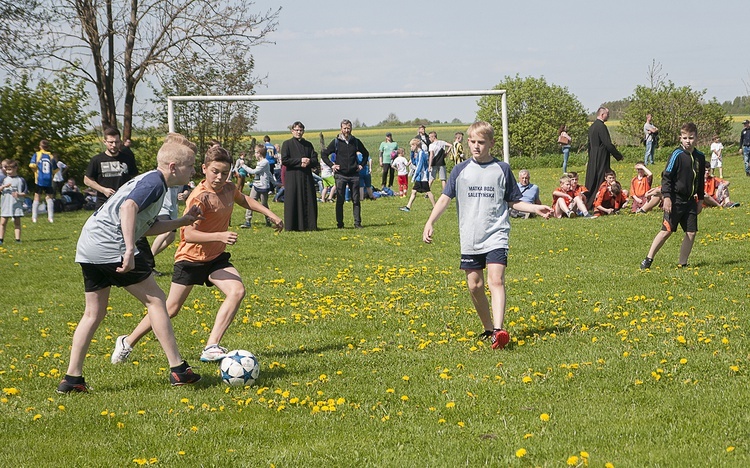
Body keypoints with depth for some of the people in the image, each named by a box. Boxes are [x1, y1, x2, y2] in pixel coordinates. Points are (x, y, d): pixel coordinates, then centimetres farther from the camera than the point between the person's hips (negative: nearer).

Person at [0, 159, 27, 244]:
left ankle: (18, 239, 4)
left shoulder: (20, 180, 3)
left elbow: (25, 193, 3)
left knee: (17, 223, 2)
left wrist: (18, 194, -15)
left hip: (17, 204, -1)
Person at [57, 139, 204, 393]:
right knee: (155, 299, -2)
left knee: (94, 313, 14)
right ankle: (178, 369, -1)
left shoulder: (148, 180, 23)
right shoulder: (155, 182, -7)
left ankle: (72, 378, 12)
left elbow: (146, 227, 27)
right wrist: (130, 251, -31)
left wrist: (181, 222, 24)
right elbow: (129, 207, -25)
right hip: (110, 245, -10)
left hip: (87, 247, 10)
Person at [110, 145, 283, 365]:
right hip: (191, 257, -6)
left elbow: (245, 200, 23)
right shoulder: (200, 197, -25)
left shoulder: (229, 189, -3)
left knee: (237, 291, -19)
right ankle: (127, 342, 21)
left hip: (216, 257, 6)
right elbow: (189, 234, -34)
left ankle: (211, 348, -20)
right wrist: (220, 236, -43)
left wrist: (271, 214, 22)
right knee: (171, 308, 1)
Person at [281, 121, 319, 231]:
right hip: (292, 177, -4)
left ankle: (309, 225, 5)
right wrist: (300, 160, -12)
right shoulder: (287, 144, 3)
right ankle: (292, 225, -3)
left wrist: (308, 162, -12)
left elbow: (315, 161, 10)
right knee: (293, 202, -6)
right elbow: (284, 160, -8)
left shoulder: (308, 145, 15)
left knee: (309, 201, 1)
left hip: (306, 177, 4)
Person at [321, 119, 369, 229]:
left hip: (354, 175, 2)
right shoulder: (336, 142, 1)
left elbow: (366, 153, 23)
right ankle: (340, 223, 4)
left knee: (356, 200, 2)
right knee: (340, 200, -1)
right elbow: (324, 154, 8)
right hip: (341, 175, -2)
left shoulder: (356, 141, 8)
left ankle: (357, 223, 6)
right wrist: (331, 165, -2)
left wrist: (362, 165, 10)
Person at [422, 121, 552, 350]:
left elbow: (513, 201, 12)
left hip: (496, 235, -3)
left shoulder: (502, 169, 4)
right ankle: (488, 328, 23)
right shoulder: (461, 170, 6)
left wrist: (536, 208, -1)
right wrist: (430, 222, -4)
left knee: (496, 280, -19)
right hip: (470, 238, 3)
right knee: (474, 285, 5)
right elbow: (445, 198, 7)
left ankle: (499, 330, -30)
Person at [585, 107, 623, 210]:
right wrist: (619, 156, -9)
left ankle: (588, 204, 14)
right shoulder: (601, 127, -16)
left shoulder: (592, 127, 13)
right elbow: (608, 144, -18)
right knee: (601, 180, -6)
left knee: (591, 181, 12)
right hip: (601, 159, -9)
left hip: (593, 159, 9)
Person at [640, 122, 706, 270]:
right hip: (675, 199, -6)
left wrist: (700, 199, 21)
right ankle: (648, 259, 0)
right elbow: (666, 176, -11)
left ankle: (682, 263, 11)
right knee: (667, 230, -9)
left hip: (690, 200, 6)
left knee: (691, 232, 2)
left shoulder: (700, 157, 8)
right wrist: (667, 197, -18)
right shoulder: (677, 155, -10)